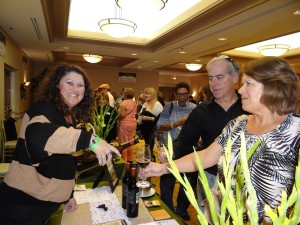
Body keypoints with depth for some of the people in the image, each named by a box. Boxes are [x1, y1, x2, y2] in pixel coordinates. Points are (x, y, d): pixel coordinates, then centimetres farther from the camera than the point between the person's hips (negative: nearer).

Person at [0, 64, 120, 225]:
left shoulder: (70, 117, 8)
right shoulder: (44, 109, -18)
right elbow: (36, 134, -43)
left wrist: (68, 195, 18)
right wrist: (90, 139, -46)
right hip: (23, 202, -8)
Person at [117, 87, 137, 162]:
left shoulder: (124, 102, -13)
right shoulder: (134, 103, 8)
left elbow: (122, 114, -20)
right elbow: (135, 113, 9)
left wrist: (117, 112, -2)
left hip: (124, 124, -7)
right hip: (133, 123, 7)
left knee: (123, 143, 1)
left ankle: (124, 160, 6)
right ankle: (130, 159, 25)